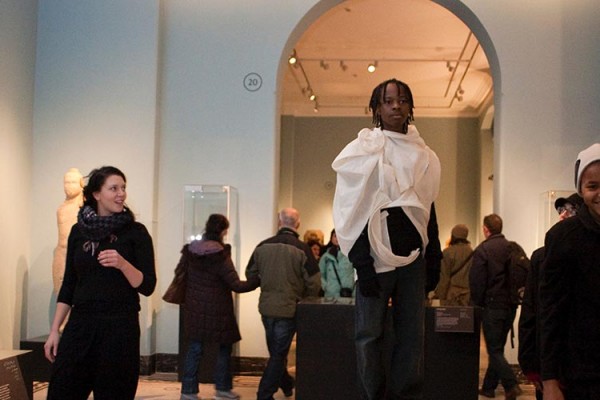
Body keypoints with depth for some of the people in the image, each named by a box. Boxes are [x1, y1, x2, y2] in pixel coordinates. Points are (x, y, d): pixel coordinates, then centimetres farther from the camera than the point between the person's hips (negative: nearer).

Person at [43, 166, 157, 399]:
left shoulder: (135, 232, -1)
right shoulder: (79, 230, 9)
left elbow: (147, 287, -5)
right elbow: (68, 285, 13)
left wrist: (122, 263, -21)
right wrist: (54, 330, 8)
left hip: (120, 328, -3)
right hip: (80, 325, 3)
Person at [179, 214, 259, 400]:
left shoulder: (190, 250, 1)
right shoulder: (220, 255, -16)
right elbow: (236, 286, -17)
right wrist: (258, 280, -9)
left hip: (194, 308, 5)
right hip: (216, 310, -5)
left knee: (194, 348, 10)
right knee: (224, 347, 12)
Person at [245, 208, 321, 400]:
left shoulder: (263, 246, -4)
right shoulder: (301, 249, -15)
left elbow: (250, 274, 7)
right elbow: (314, 283, -13)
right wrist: (302, 296, 7)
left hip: (266, 306, 4)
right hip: (288, 308, -4)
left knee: (275, 351, 23)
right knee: (278, 354, 7)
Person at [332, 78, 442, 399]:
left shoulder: (423, 156, 12)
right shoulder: (364, 151, -1)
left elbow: (428, 209, 16)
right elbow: (352, 211, -6)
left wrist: (433, 256, 8)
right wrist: (362, 264, -13)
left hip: (413, 256, 4)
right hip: (377, 255, -4)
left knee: (412, 334, 3)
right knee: (369, 333, -2)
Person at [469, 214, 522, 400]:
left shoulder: (482, 250, -11)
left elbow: (476, 281, -12)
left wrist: (477, 304, -1)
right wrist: (514, 298, 17)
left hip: (492, 305, -6)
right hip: (510, 305, 6)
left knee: (494, 350, -1)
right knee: (498, 348, 15)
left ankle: (511, 385, -16)